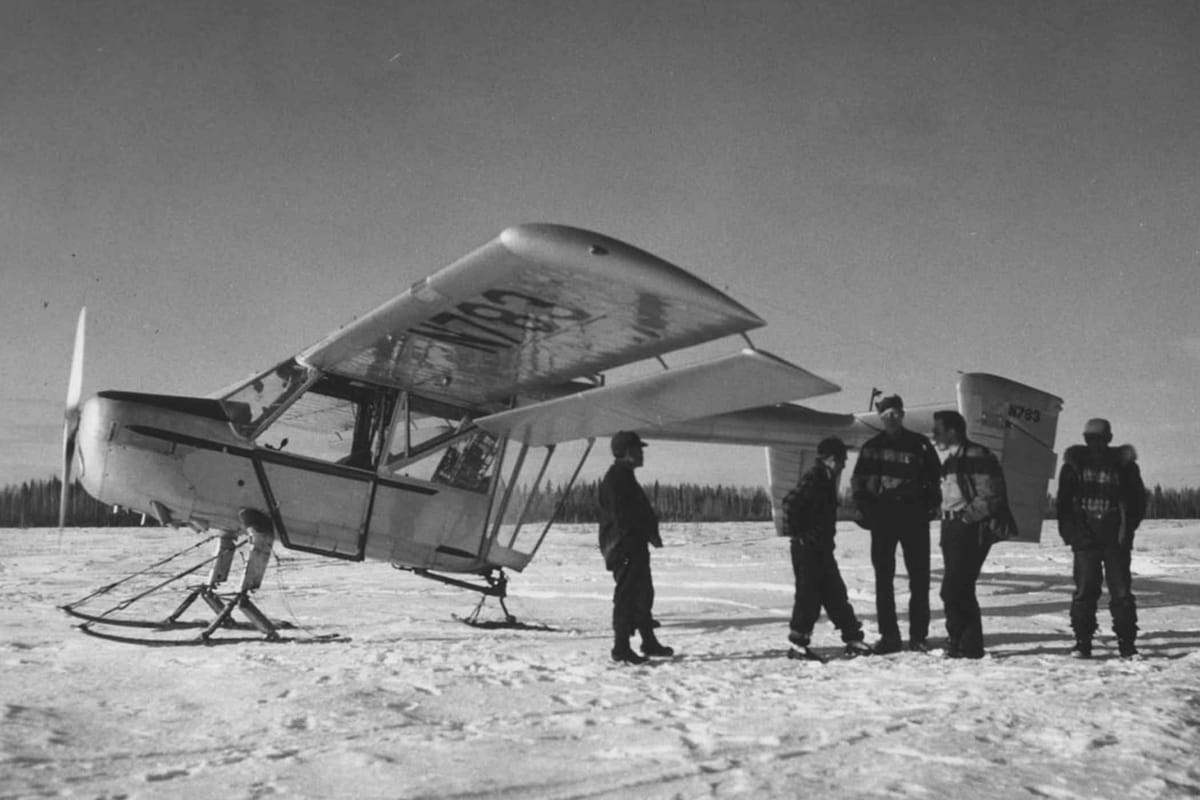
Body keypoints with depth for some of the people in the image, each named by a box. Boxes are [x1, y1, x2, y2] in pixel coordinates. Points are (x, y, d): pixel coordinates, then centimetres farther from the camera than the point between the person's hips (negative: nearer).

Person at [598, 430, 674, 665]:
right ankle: (621, 649, -4)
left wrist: (651, 531, 7)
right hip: (624, 547, -11)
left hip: (635, 546, 11)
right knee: (626, 596, -8)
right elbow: (622, 516, -22)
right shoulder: (616, 477, -15)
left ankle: (649, 642, 28)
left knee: (643, 593, 17)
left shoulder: (625, 476, 18)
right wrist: (649, 533, -15)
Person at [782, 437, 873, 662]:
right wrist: (796, 533, -20)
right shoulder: (812, 479, -16)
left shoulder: (827, 480, 14)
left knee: (835, 593, 13)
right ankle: (798, 645, 3)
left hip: (822, 548, 9)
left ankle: (853, 637, 20)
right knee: (809, 595, -4)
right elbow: (790, 503, -27)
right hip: (807, 548, -9)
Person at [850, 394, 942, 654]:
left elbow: (936, 476, 10)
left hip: (914, 515, -1)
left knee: (919, 577, 0)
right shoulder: (872, 448, 8)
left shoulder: (919, 444, 6)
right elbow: (858, 481, 12)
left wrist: (931, 504, -1)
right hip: (882, 515, 1)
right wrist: (864, 509, 0)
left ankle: (918, 635, 8)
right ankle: (888, 635, 7)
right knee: (883, 577, 1)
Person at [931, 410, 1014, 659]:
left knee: (953, 590, -11)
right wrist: (947, 521, 14)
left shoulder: (977, 457, -12)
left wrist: (966, 517, -16)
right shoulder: (952, 459, 18)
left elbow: (990, 498, -17)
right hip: (953, 530, 10)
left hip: (970, 531, -10)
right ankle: (969, 645, 18)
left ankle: (962, 643, -3)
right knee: (961, 591, 12)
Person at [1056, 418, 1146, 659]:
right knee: (1084, 591, -2)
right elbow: (1063, 501, 9)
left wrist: (1127, 528, -1)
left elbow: (1138, 500, 8)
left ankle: (1127, 644, 8)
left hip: (1116, 540, 0)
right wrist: (1068, 531, 1)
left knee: (1122, 592, 0)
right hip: (1085, 538, 0)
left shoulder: (1124, 465, 2)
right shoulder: (1074, 464, 4)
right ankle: (1082, 643, 5)